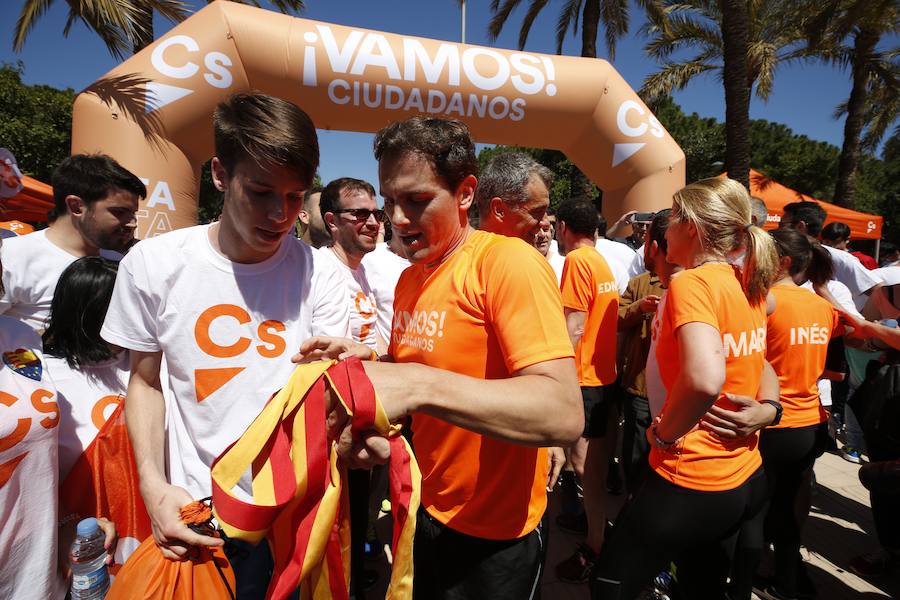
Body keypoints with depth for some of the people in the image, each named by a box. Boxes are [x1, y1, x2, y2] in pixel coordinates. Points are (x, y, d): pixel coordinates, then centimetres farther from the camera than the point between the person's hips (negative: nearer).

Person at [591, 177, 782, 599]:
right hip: (747, 481, 9)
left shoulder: (690, 283, -21)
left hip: (689, 483, -9)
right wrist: (768, 407, 9)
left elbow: (704, 379, -37)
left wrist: (663, 433, -21)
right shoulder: (748, 286, 5)